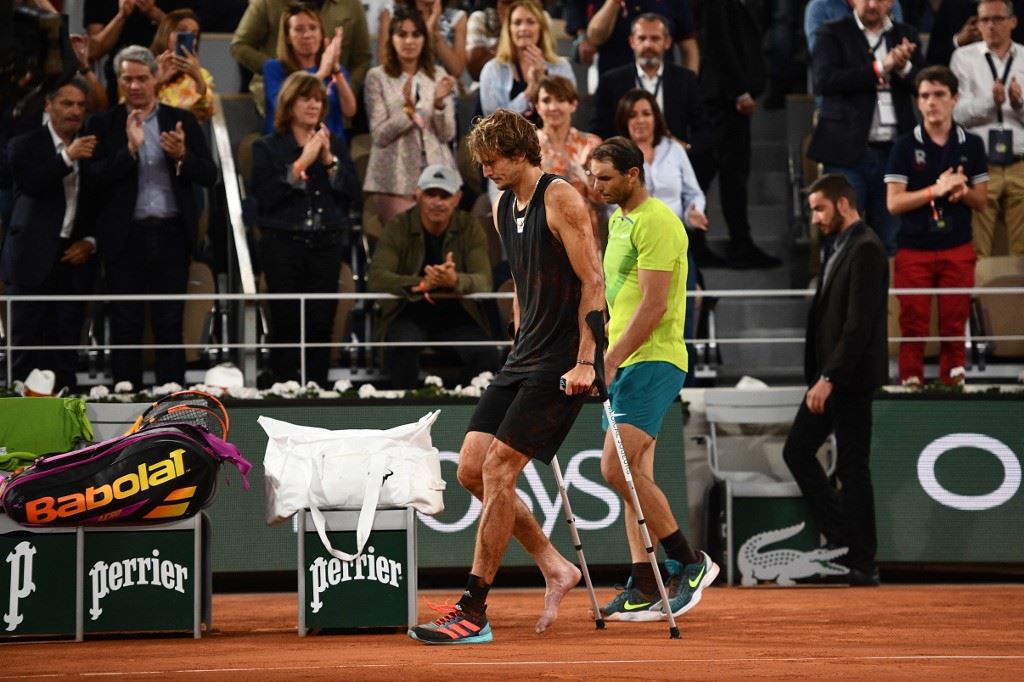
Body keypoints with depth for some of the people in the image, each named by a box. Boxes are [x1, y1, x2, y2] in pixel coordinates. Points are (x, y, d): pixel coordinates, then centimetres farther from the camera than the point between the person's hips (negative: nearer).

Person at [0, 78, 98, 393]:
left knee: (65, 353, 3)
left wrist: (90, 242, 1)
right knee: (26, 344, -2)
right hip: (33, 259, -3)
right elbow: (32, 184, -18)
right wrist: (67, 158, -28)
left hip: (73, 260, 3)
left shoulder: (91, 150, 10)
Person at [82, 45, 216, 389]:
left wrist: (182, 156, -15)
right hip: (125, 238, -1)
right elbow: (94, 178, -7)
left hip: (171, 235, 1)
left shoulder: (182, 121, 7)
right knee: (125, 325, 2)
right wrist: (130, 149, -17)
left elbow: (209, 175, 3)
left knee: (170, 324, 3)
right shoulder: (103, 125, 3)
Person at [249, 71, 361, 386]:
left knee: (321, 322, 0)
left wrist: (329, 159, -6)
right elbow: (265, 194, -10)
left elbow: (352, 192, 4)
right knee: (286, 323, -4)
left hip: (327, 244, 3)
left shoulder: (336, 145, 13)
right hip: (283, 244, -3)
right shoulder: (268, 148, 4)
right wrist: (302, 163, -11)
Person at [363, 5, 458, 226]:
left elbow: (447, 135, 4)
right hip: (395, 179, -3)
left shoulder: (438, 75, 9)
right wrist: (407, 110, -20)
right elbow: (380, 135, -6)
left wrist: (439, 103, -13)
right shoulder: (377, 77, 1)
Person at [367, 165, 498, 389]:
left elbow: (484, 282, -12)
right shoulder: (398, 227, -4)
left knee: (485, 355, -26)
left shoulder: (470, 228, -1)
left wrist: (455, 281, -37)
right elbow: (377, 278, -16)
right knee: (403, 348, -34)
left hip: (457, 316, 1)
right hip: (409, 314, -1)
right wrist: (422, 284, -34)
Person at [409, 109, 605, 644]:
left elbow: (593, 282, -15)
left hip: (563, 363, -9)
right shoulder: (502, 207, 13)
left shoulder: (560, 199, -12)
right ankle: (554, 568, 13)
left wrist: (584, 362, -19)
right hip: (522, 359, 9)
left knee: (497, 469, -13)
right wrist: (522, 346, 18)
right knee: (470, 470, 2)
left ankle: (473, 611, -9)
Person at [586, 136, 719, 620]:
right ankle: (644, 589, 5)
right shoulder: (618, 220, 18)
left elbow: (653, 306, -19)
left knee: (616, 466, -18)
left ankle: (689, 562, -9)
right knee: (634, 476, 6)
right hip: (624, 361, 10)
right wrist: (608, 358, 17)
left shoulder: (655, 222, -12)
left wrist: (609, 361, -21)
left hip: (652, 360, -10)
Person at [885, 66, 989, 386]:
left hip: (958, 250, 2)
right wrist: (937, 189, -19)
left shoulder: (972, 145, 5)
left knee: (954, 328, 4)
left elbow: (981, 202, 9)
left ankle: (953, 386, 10)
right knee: (913, 328, 0)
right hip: (914, 250, -2)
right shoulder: (905, 146, -2)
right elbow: (894, 203, -7)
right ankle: (911, 386, 6)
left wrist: (963, 191, -14)